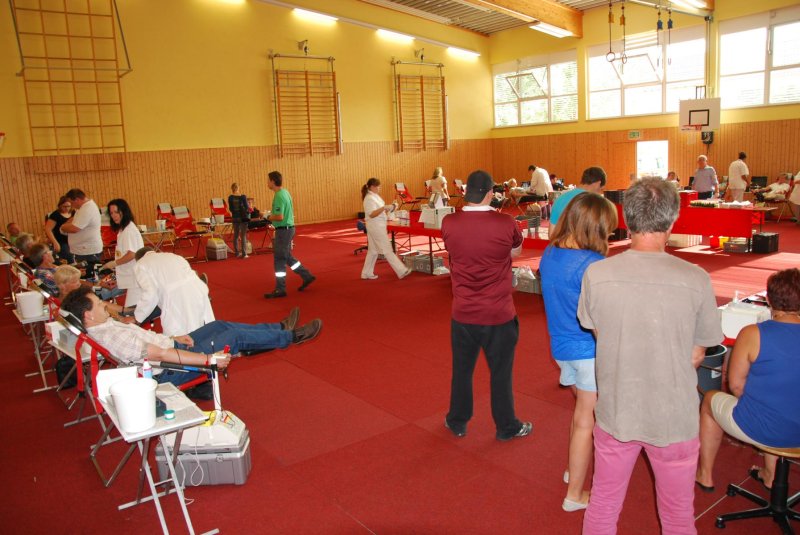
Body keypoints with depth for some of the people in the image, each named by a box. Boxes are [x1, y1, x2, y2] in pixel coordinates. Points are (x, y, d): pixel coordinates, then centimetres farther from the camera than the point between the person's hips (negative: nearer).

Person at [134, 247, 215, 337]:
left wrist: (137, 319, 11)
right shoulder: (171, 255, 33)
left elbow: (150, 294, 0)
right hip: (198, 291, 6)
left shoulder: (140, 265, 16)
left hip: (176, 300, -6)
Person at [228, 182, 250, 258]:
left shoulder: (230, 197, -3)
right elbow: (247, 207, -10)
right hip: (243, 217, -3)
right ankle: (244, 253, -1)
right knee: (243, 235, 1)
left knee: (236, 235, 15)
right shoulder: (243, 197, -11)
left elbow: (230, 208, 0)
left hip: (235, 217, 3)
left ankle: (237, 253, 21)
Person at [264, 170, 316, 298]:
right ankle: (307, 276, 23)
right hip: (288, 228, 10)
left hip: (283, 230, -10)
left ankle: (280, 289, 6)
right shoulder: (285, 192, 11)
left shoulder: (279, 196, -19)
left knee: (280, 260, -1)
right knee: (288, 257, 19)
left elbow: (279, 217, -27)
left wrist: (269, 217, -9)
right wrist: (272, 215, 13)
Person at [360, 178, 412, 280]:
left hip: (378, 227, 10)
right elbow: (372, 214, -24)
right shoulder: (369, 198, -17)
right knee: (387, 250, -6)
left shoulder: (375, 197, 14)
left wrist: (388, 208, 5)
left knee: (373, 251, 14)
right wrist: (384, 207, -31)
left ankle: (367, 273, 21)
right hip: (376, 227, -10)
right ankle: (401, 271, -4)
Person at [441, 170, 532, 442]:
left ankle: (457, 422, 36)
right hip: (499, 315, -2)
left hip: (463, 314, 2)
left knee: (462, 370, 19)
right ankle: (506, 427, 32)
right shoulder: (506, 224, -16)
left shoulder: (448, 224, -11)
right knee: (501, 373, 15)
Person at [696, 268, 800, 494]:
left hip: (760, 429, -5)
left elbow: (736, 385, -12)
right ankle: (770, 474, 45)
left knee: (710, 399, 25)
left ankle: (705, 475, 38)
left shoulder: (753, 334, -21)